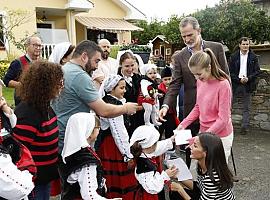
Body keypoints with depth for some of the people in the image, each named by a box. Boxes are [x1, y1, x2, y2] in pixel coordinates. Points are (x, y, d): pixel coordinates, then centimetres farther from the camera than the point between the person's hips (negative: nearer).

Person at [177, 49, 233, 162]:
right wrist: (183, 124, 0)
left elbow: (223, 119, -19)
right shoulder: (200, 81, 1)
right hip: (204, 131, 6)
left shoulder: (223, 85, -19)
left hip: (220, 136, -6)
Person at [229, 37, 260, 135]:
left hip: (248, 85, 1)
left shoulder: (253, 57, 3)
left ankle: (245, 127, 12)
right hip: (235, 84, 0)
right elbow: (230, 71, -1)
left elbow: (257, 71, 2)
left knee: (246, 108, 6)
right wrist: (239, 79, -13)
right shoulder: (234, 56, 1)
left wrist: (248, 78, -13)